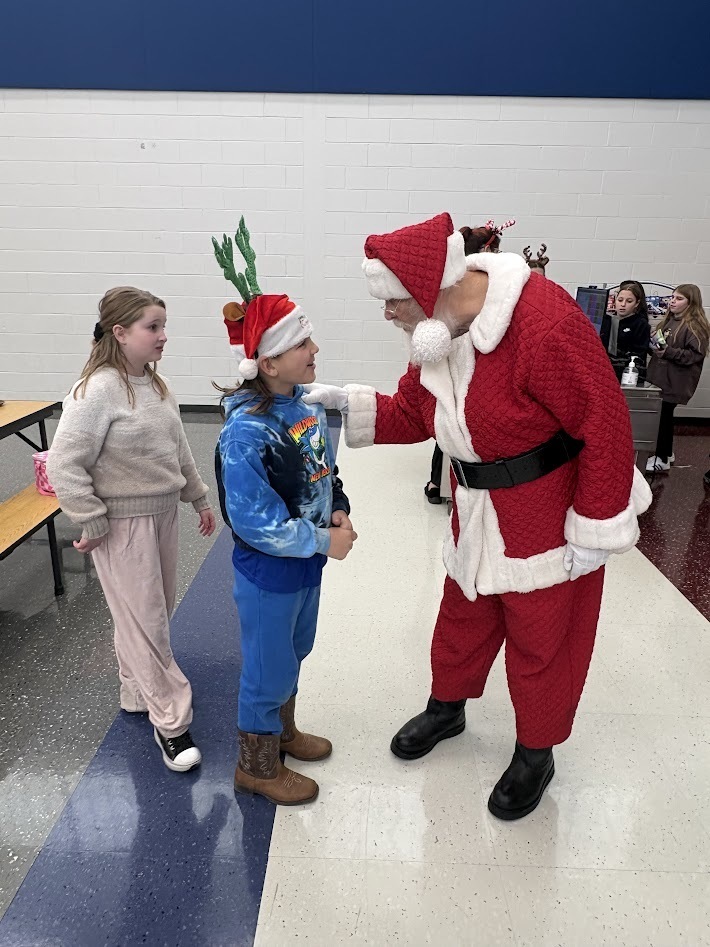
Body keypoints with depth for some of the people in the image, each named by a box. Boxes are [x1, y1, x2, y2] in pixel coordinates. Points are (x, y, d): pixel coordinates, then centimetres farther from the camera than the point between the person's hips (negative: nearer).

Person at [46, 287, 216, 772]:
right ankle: (171, 722, 17)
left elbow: (179, 449, 14)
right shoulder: (98, 391, -20)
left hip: (163, 513, 8)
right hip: (122, 523, -8)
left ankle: (140, 692, 42)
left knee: (156, 613, 20)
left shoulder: (157, 384, 4)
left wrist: (199, 497, 17)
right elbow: (64, 466, -20)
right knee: (144, 622, 2)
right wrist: (93, 523, -16)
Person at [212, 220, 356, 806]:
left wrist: (340, 513, -6)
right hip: (268, 572, -8)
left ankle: (282, 731, 52)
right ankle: (257, 765, 37)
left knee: (293, 654, 26)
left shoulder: (307, 403, -3)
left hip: (307, 560, 8)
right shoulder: (246, 431, -28)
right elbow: (254, 520, -27)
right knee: (267, 667, 12)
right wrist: (324, 541, -21)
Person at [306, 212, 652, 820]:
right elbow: (412, 413, 6)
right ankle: (447, 708, 48)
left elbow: (606, 427, -24)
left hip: (549, 513, -6)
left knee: (539, 638, 11)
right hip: (478, 508, 7)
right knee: (464, 613, 22)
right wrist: (349, 404, -9)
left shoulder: (544, 323, -29)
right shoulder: (437, 327, -4)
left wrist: (595, 532, -18)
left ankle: (536, 753, 36)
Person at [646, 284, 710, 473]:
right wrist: (654, 346, 3)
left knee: (664, 416, -2)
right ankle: (666, 452, 27)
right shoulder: (669, 320, 12)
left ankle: (662, 458, 10)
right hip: (661, 376, 7)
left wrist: (669, 352, -25)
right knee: (662, 415, 11)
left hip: (675, 381, -7)